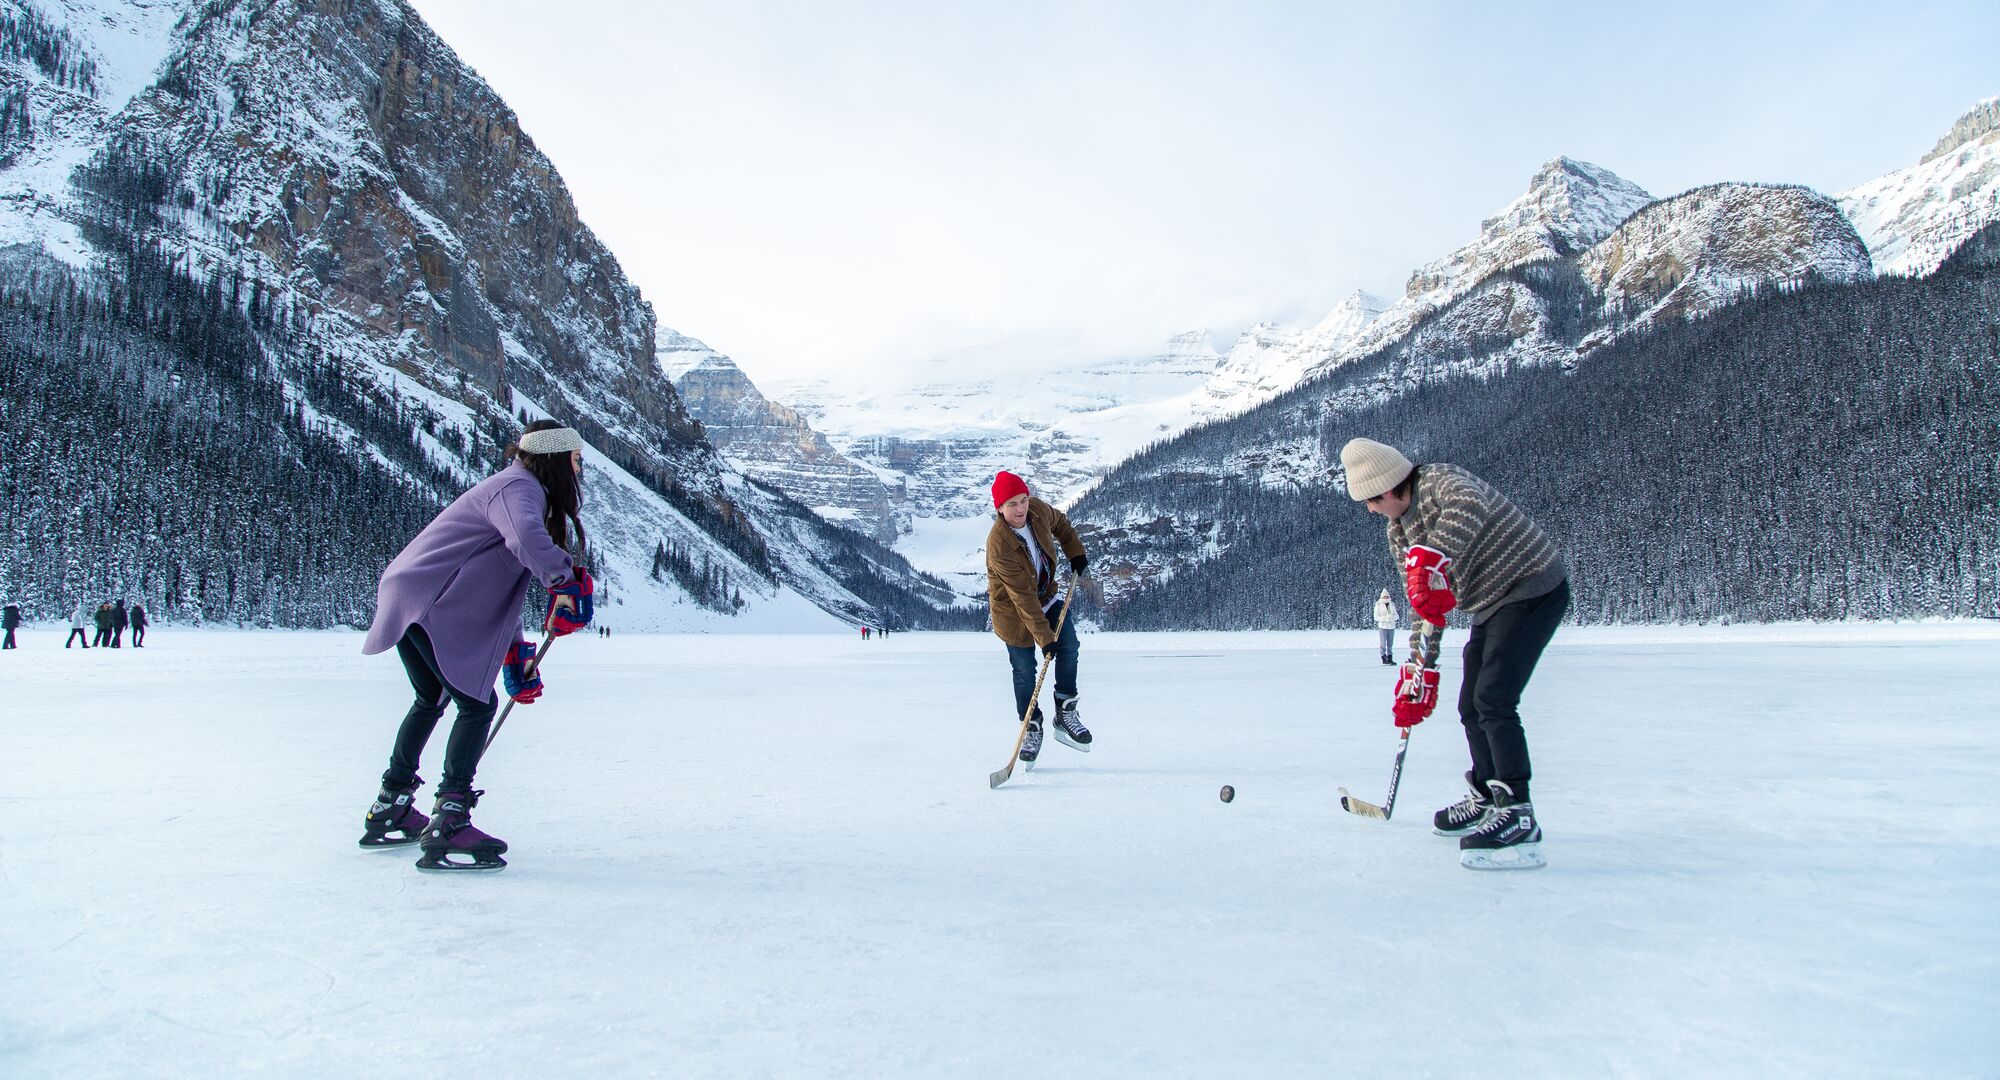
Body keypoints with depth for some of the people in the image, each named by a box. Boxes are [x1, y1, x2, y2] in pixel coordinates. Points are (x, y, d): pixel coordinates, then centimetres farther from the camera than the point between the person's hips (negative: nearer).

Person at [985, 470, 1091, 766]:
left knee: (1069, 643, -13)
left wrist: (1075, 553, 7)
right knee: (1025, 670, -1)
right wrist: (1044, 637, -32)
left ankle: (1066, 713, -1)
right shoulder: (999, 544, -33)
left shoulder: (1038, 510, -16)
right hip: (1013, 608, -5)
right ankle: (1031, 728, 19)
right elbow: (1022, 597, -33)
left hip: (1045, 593, 5)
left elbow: (1061, 523, 12)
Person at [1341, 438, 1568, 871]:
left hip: (1534, 589, -10)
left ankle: (1518, 818, -17)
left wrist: (1432, 560, -54)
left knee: (1493, 700, -19)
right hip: (1490, 607, 10)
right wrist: (1420, 668, 7)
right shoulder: (1399, 532, 8)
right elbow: (1421, 603, 11)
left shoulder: (1442, 480, -18)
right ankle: (1487, 798, 31)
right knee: (1471, 707, 13)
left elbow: (1469, 506, -44)